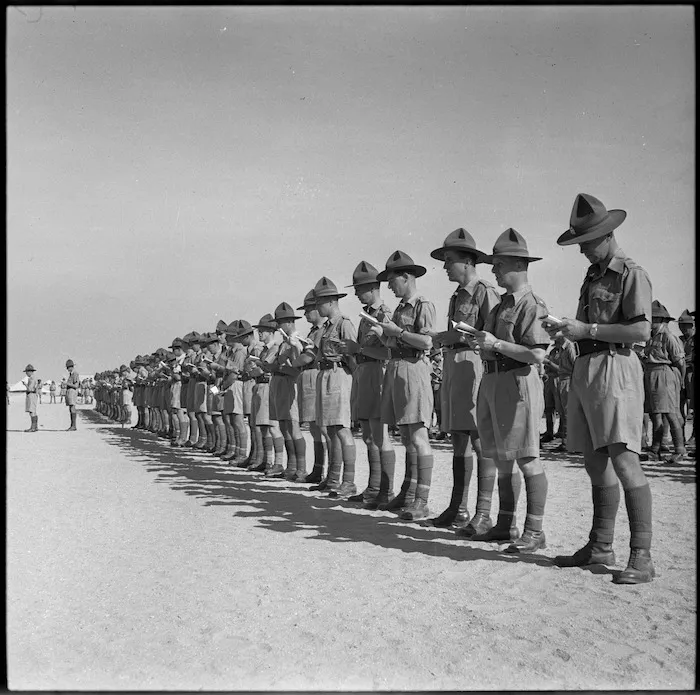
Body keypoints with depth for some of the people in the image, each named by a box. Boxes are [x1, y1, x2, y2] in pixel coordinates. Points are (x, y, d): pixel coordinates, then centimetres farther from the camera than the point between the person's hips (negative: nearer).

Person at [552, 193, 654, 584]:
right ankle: (600, 548, 17)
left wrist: (588, 330, -14)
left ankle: (642, 556, -10)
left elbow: (641, 331, -14)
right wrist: (566, 330, 4)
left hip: (614, 368, -8)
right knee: (596, 463, 10)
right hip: (585, 369, 9)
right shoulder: (593, 274, 21)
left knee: (624, 460, -13)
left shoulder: (632, 274, -4)